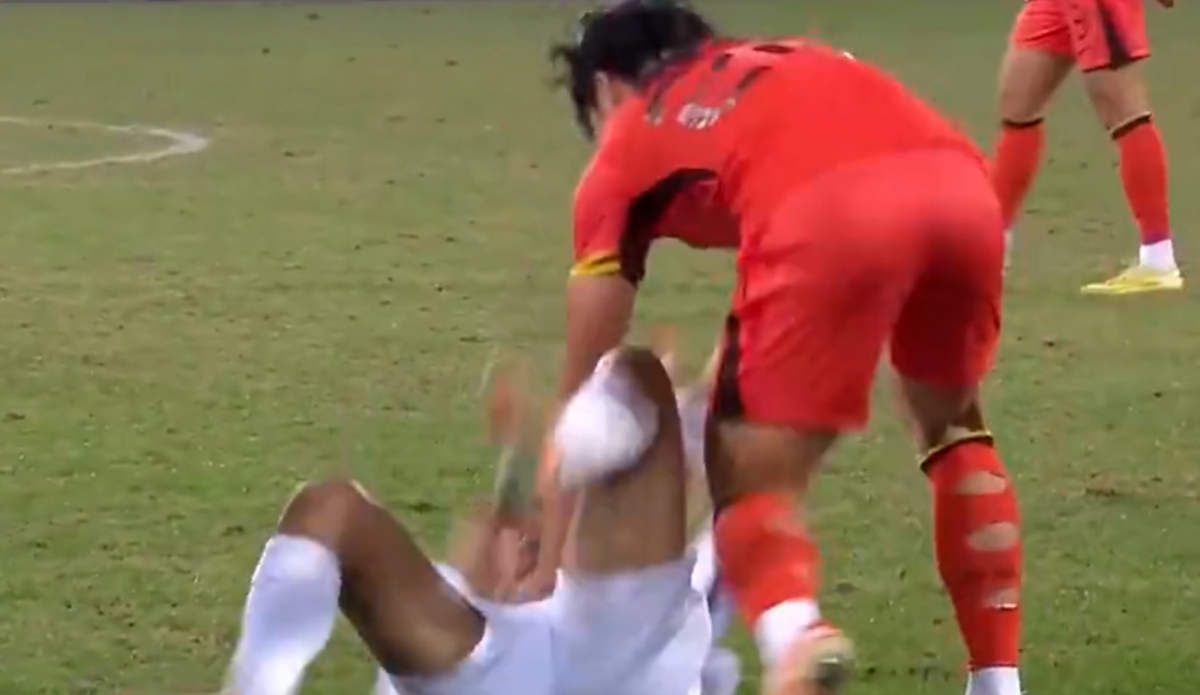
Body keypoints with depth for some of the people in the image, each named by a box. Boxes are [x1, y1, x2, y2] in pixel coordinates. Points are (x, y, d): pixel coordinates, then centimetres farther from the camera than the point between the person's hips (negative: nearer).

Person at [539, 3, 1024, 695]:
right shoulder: (800, 64, 42)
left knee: (752, 483, 9)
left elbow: (582, 387, 30)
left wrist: (551, 564, 36)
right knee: (952, 428, 32)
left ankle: (795, 635, -24)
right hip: (959, 185, 4)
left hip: (829, 211, -4)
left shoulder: (626, 151, 30)